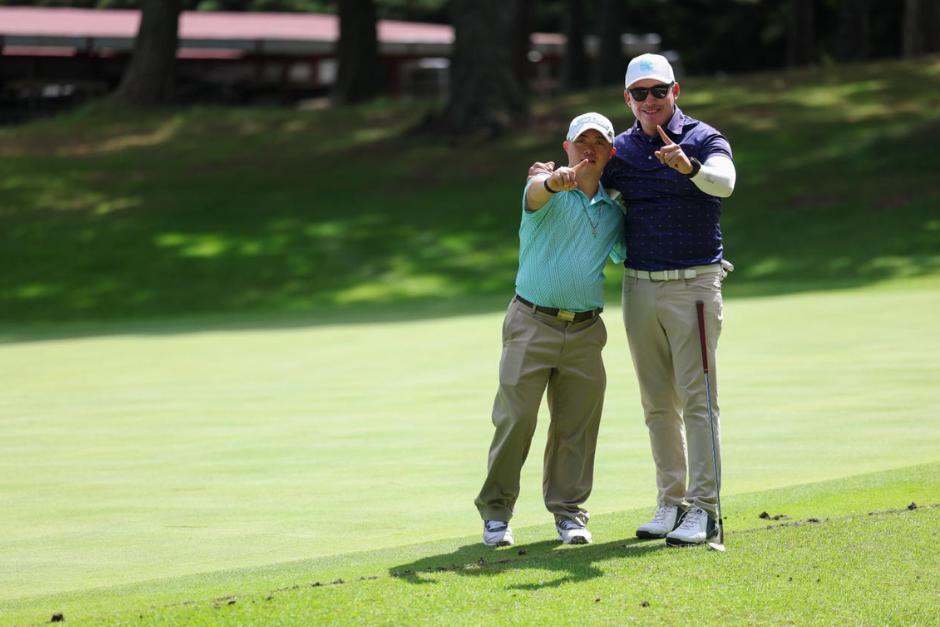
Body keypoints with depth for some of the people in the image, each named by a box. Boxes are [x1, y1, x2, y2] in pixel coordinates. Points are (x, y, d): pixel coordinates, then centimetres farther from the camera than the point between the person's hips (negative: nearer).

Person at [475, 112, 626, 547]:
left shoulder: (614, 211, 13)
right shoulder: (550, 191, -4)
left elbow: (623, 255, 28)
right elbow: (537, 193, -30)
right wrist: (555, 182, -55)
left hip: (585, 331, 4)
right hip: (533, 323, -4)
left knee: (576, 426, 5)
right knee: (515, 418, -6)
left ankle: (568, 511, 16)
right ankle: (496, 511, 4)